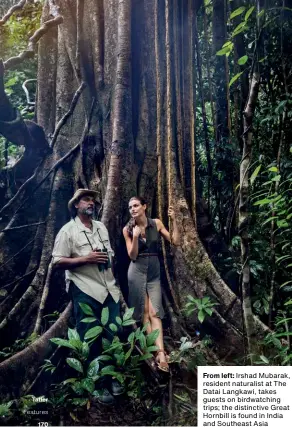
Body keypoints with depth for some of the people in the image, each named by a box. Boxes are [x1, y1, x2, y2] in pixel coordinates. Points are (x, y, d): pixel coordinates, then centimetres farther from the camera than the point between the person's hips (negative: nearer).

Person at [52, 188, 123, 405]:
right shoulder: (68, 230, -6)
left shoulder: (101, 227, 14)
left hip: (109, 289, 6)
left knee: (113, 336, 10)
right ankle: (97, 384, 17)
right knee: (90, 340, 4)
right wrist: (86, 259, -18)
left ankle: (111, 378, 27)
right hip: (85, 292, -6)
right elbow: (57, 262, -11)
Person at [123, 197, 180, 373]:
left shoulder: (156, 223, -1)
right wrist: (135, 237, -20)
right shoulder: (128, 229, -2)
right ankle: (159, 352, 8)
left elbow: (175, 242, -2)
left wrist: (174, 221, -11)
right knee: (144, 313, 1)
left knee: (155, 313, -6)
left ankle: (160, 353, -12)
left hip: (154, 272, 1)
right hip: (137, 271, 0)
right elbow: (132, 256, -5)